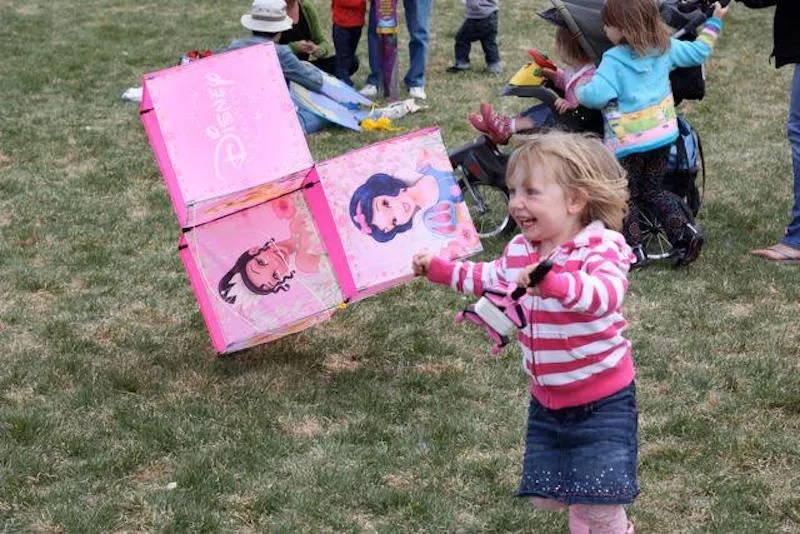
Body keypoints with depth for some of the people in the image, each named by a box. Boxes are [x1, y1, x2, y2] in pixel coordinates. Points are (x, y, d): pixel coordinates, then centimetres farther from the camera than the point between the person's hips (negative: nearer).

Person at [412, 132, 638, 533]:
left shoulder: (601, 247, -22)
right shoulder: (520, 249, 0)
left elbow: (605, 294, -44)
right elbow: (491, 278, 23)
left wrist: (552, 282, -58)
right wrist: (438, 268, 22)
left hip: (601, 398, -7)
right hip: (547, 398, 7)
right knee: (545, 496, 13)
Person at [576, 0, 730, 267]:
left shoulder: (614, 60, -18)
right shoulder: (665, 47, 1)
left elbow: (596, 95, -26)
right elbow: (697, 51, 13)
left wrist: (578, 92, -5)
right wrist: (714, 22, 27)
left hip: (628, 142, -6)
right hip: (663, 134, 6)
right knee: (652, 190, 21)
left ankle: (634, 250, 9)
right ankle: (685, 232, 6)